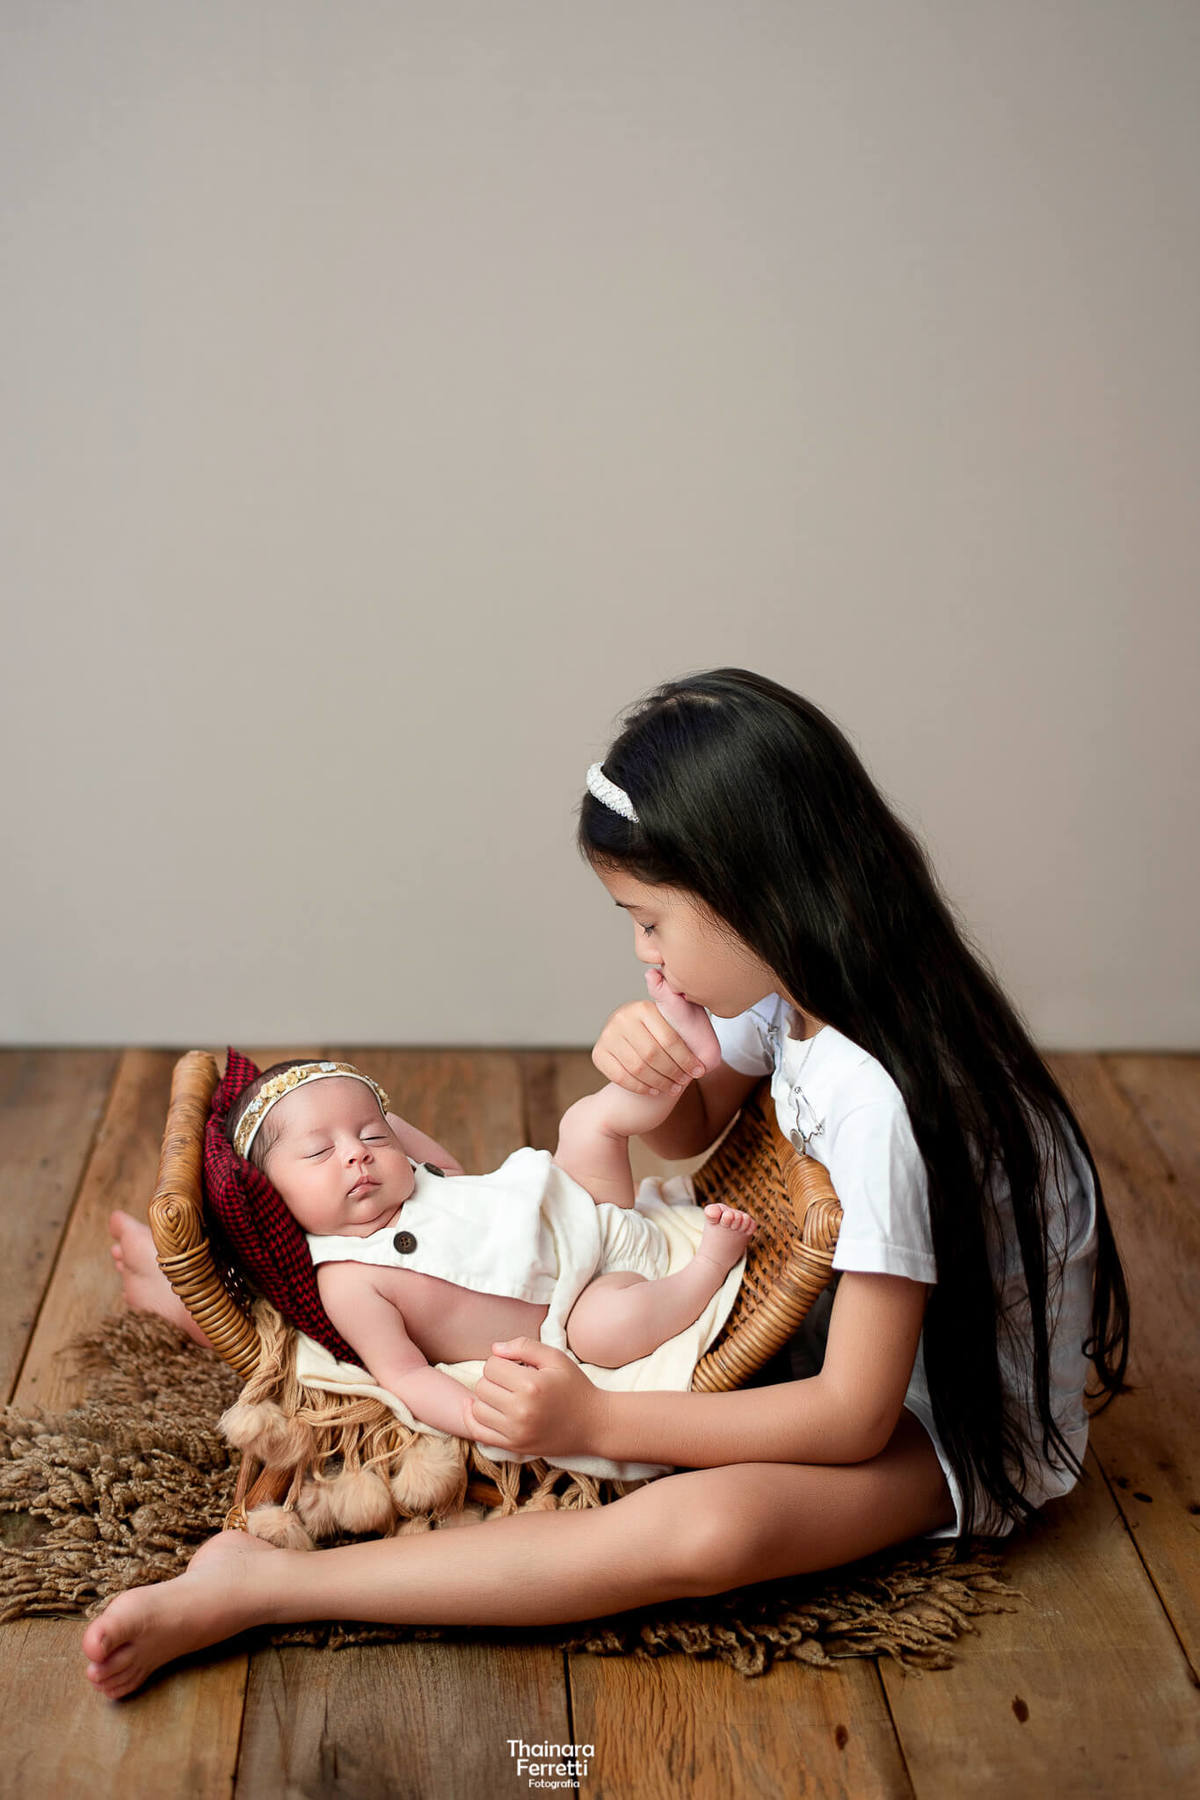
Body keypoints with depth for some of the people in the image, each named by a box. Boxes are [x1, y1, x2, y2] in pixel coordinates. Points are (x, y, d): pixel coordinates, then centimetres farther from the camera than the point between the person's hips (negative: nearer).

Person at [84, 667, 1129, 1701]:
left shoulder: (883, 1103, -33)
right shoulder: (794, 989, -7)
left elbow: (854, 1416, -29)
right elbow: (690, 1134, 11)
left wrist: (595, 1423, -28)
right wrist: (639, 1070, -13)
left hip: (962, 1425, -9)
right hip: (836, 1320, 9)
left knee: (707, 1527, -37)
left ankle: (254, 1587, -37)